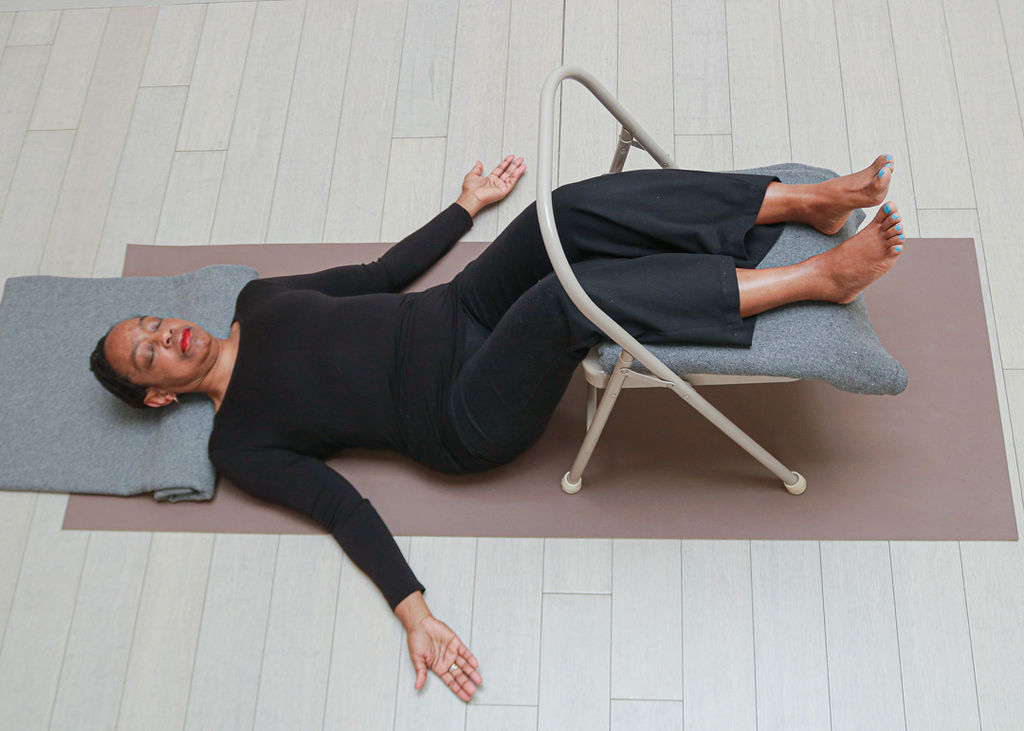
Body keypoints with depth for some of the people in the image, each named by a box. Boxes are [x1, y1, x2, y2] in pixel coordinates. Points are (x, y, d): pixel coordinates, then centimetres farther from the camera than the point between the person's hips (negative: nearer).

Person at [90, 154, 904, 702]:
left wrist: (469, 204, 25)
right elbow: (341, 507, -11)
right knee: (569, 297, -35)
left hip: (460, 313, 7)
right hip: (468, 420, -6)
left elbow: (378, 274, 22)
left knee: (577, 211, -20)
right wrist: (412, 610, -24)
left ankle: (808, 199, -20)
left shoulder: (256, 300, 15)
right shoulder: (240, 444, -2)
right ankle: (820, 276, -31)